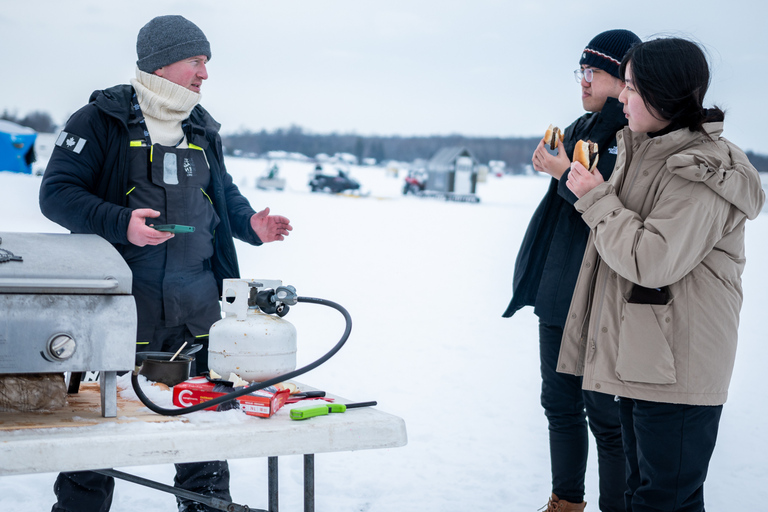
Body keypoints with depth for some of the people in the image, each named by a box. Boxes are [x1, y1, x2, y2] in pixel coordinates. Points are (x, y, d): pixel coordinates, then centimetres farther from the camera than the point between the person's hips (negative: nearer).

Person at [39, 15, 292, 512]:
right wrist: (121, 224, -24)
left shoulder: (202, 130, 15)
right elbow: (56, 192, -10)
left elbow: (224, 192, 25)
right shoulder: (102, 120, -4)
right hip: (121, 303, -5)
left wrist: (251, 224, 4)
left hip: (196, 304, 5)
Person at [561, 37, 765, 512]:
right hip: (639, 358, 10)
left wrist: (596, 199, -16)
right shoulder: (647, 152, 12)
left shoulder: (700, 173, -19)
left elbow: (653, 260, -25)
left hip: (678, 369, -10)